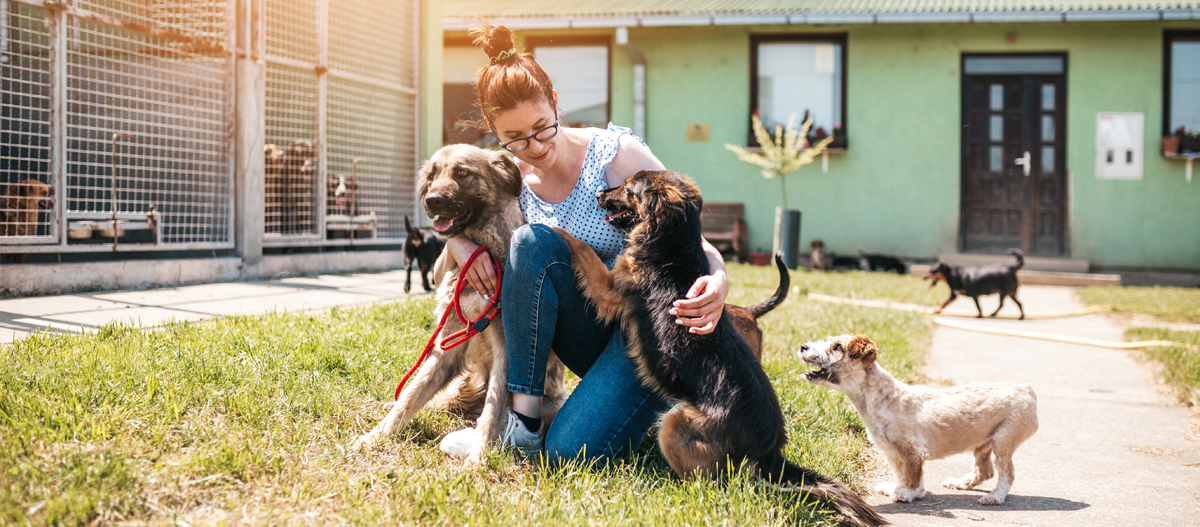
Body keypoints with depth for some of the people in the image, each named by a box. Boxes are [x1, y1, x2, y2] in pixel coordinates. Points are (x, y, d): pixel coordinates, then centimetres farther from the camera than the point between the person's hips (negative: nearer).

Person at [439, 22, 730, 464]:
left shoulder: (616, 154, -13)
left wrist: (717, 281, -37)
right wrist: (459, 243, -15)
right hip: (592, 336, 5)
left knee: (572, 452, -26)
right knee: (531, 242, -26)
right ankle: (524, 415, -19)